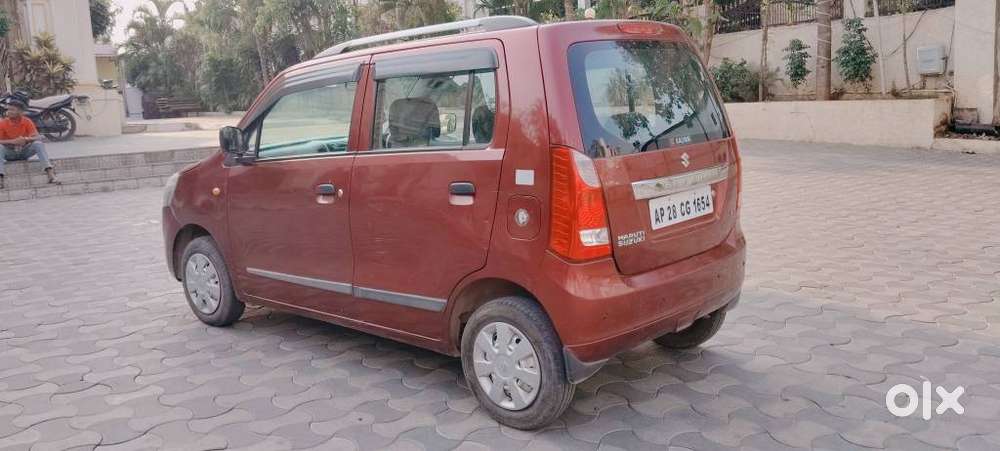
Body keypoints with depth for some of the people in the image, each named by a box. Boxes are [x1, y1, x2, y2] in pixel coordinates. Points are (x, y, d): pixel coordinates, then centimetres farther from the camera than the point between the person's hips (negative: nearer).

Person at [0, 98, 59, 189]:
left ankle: (50, 174, -42)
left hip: (25, 151, 0)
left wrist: (26, 139, -37)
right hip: (10, 152, 0)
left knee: (38, 144, -28)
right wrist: (13, 141, -32)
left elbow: (38, 138, -16)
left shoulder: (27, 122, -8)